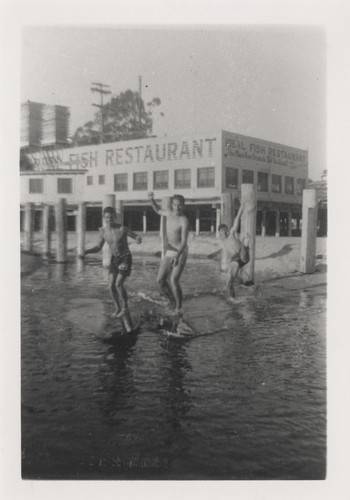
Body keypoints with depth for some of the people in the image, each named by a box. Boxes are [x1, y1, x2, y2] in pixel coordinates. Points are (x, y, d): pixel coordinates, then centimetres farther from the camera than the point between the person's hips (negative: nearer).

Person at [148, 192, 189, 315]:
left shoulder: (184, 221, -21)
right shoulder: (169, 213, 0)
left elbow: (184, 241, -29)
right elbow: (158, 210, 23)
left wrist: (177, 256, -44)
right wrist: (151, 200, 4)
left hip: (181, 253, -6)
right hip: (169, 251, 7)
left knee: (174, 281, -18)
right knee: (161, 280, 0)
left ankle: (179, 308, 1)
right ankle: (173, 301, 22)